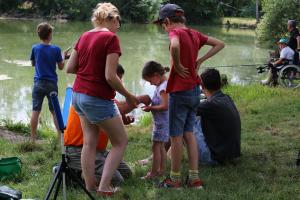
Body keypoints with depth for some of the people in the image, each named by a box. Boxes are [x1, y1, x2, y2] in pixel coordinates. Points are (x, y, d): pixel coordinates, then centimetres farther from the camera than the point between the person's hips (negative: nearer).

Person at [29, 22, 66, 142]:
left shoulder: (35, 48, -4)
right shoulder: (56, 49, -8)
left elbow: (33, 64, 11)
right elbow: (61, 67, 0)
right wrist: (63, 57, 16)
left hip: (38, 83, 0)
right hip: (52, 84, 0)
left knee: (35, 111, 1)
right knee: (54, 111, 11)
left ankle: (33, 139, 2)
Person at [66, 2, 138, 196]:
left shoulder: (85, 36, 7)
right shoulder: (111, 38, -14)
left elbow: (70, 68, 9)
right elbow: (110, 77, -19)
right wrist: (129, 96, -7)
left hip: (78, 94, 7)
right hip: (98, 99, -7)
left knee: (89, 142, 14)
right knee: (121, 142, 7)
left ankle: (90, 187, 16)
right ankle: (104, 187, 1)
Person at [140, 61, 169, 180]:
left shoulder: (163, 87, -20)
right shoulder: (162, 85, 10)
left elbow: (165, 106, -26)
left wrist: (151, 108, -16)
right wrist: (151, 106, 6)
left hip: (161, 122, -10)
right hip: (161, 122, 10)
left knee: (155, 146, -6)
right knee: (160, 146, 16)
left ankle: (153, 173, -2)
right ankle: (162, 169, 23)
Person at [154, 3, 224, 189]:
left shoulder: (175, 32, -14)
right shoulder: (194, 34, 8)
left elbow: (175, 46, -38)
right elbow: (220, 44, 16)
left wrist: (177, 65, -21)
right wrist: (200, 61, 9)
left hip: (180, 91, -8)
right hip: (195, 90, 8)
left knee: (176, 136, 3)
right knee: (189, 133, 14)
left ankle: (175, 179, 12)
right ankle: (195, 178, 15)